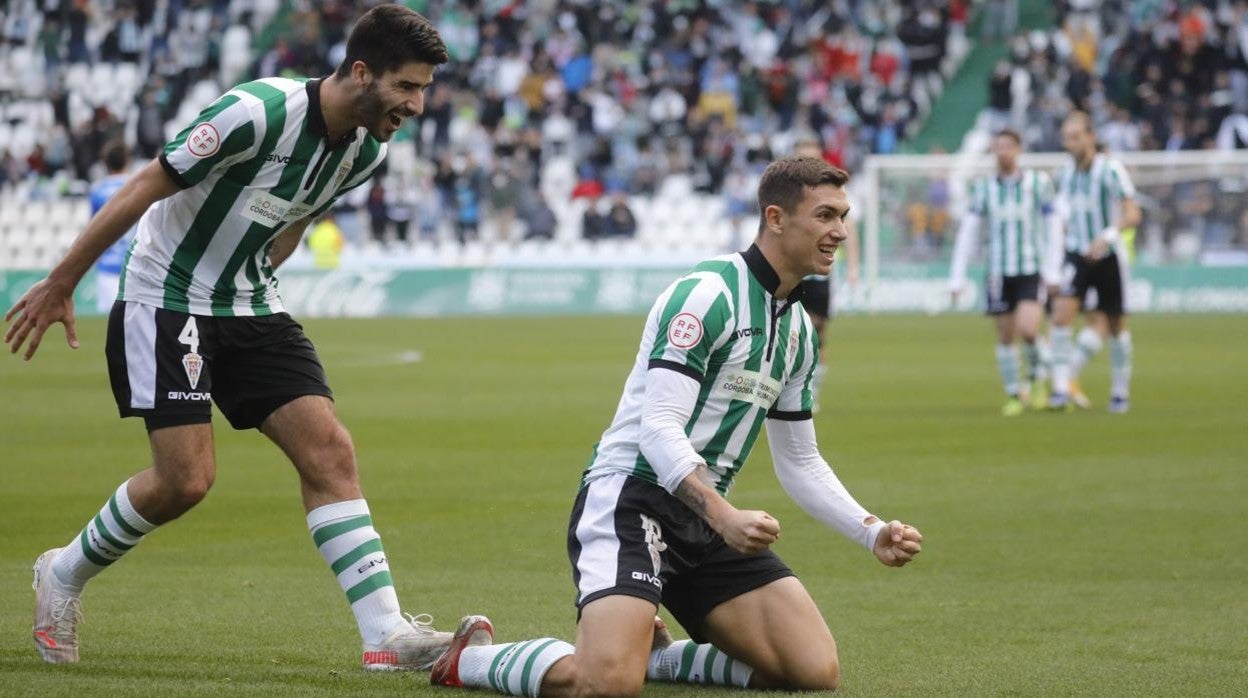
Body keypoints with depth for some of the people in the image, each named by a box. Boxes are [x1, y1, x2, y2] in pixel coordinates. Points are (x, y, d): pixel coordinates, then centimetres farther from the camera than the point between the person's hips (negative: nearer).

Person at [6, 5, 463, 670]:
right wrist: (58, 286, -13)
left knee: (329, 450, -8)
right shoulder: (259, 111, -25)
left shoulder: (367, 151, -1)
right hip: (165, 302, -7)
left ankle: (387, 635, -12)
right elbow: (147, 186, -18)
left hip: (249, 309, 7)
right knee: (187, 478, -12)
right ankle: (63, 575, 15)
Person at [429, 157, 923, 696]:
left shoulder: (798, 329, 14)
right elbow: (659, 429, -23)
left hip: (707, 517, 8)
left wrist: (873, 533, 10)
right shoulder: (707, 294, -14)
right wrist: (725, 517, -35)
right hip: (629, 496, -8)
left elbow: (799, 462, 22)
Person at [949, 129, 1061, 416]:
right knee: (1005, 337, 3)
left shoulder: (1038, 182, -1)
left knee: (1027, 330, -18)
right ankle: (1013, 395, 16)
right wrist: (957, 278, -3)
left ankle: (1036, 377, 9)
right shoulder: (984, 186, 3)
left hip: (1031, 270, -2)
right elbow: (967, 232, 3)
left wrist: (1052, 271, -7)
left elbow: (1052, 227, 0)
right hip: (998, 273, 2)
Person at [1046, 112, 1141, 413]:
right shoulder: (1065, 174, 6)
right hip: (1076, 256, 3)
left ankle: (1121, 391, 24)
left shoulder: (1111, 170, -11)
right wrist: (1054, 264, 14)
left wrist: (1108, 236, -32)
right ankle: (1062, 387, -16)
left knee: (1115, 326, 7)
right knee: (1062, 313, -17)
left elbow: (1133, 214, -16)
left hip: (1109, 256, -3)